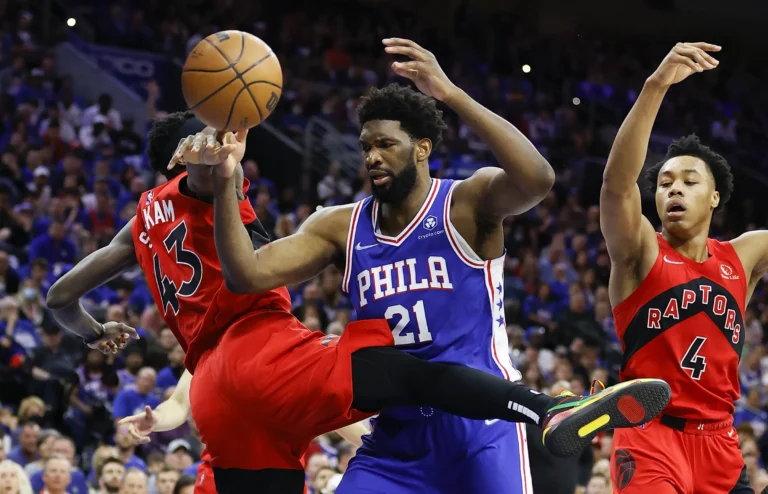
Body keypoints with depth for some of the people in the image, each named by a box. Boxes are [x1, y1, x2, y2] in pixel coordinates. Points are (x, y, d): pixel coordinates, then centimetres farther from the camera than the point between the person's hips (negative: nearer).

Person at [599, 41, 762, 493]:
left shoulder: (744, 257, 10)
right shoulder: (640, 253, -1)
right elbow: (618, 181, -19)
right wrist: (656, 86, -30)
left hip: (719, 443, 5)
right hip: (651, 435, -5)